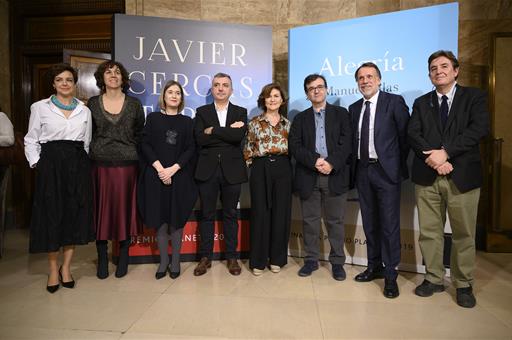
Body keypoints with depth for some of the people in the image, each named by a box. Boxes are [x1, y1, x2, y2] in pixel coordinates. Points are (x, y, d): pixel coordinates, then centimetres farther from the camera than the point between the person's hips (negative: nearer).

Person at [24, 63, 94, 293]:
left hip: (78, 166, 2)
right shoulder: (40, 107, 4)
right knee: (51, 216, 2)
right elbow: (31, 140, 5)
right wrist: (37, 163, -4)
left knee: (75, 215, 4)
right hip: (51, 165, -2)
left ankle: (66, 267, 19)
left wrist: (80, 164, 8)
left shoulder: (84, 110, 10)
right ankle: (53, 269, 17)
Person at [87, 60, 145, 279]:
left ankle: (123, 259, 20)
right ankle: (102, 259, 20)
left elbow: (140, 135, 7)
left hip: (127, 165, 0)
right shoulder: (92, 104, 6)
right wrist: (92, 155, 4)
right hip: (100, 165, 1)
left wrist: (132, 153, 2)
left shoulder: (134, 104, 5)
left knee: (125, 210, 5)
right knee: (101, 211, 5)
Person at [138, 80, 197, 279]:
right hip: (156, 176, 0)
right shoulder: (153, 118, 9)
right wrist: (159, 168, -12)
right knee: (160, 220, 4)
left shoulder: (187, 121, 9)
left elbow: (190, 149, 1)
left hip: (179, 177, 0)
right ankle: (163, 262, 17)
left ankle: (175, 262, 16)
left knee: (176, 220, 4)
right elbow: (145, 145, 0)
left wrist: (173, 169, -12)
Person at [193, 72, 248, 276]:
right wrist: (227, 133, -12)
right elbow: (200, 139, -10)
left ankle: (231, 257, 20)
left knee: (230, 214, 9)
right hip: (207, 170, 1)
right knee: (207, 214, 7)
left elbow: (239, 136, -13)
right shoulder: (202, 112, 7)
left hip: (231, 170, 0)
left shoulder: (240, 112, 7)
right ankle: (205, 257, 19)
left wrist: (212, 131, -11)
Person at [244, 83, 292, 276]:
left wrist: (285, 163, 2)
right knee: (260, 214, 1)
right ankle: (258, 260, 12)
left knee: (281, 213, 4)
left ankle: (277, 258, 18)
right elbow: (248, 149, 6)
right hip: (261, 170, -2)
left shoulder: (287, 123, 11)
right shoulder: (254, 123, 5)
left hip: (283, 169, 2)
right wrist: (252, 165, 0)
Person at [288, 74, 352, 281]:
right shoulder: (300, 118, 13)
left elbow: (346, 143, -2)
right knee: (310, 220, 7)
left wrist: (331, 163, -16)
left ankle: (337, 262, 17)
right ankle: (311, 260, 20)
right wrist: (315, 161, -15)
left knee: (335, 221, 6)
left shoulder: (341, 113, 9)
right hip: (308, 176, 1)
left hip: (335, 175, -1)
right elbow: (294, 146, -1)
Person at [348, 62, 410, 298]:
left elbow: (405, 135, -3)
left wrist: (399, 165, -3)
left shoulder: (394, 102, -3)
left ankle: (390, 275, 11)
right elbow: (353, 140, 13)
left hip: (386, 171, -5)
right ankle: (375, 267, 27)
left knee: (389, 224, -1)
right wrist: (354, 167, 4)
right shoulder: (354, 108, 13)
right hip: (362, 171, 5)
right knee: (370, 223, 13)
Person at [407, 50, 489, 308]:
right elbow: (413, 135, 0)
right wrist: (433, 158, -15)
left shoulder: (474, 97, 7)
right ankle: (434, 279, 22)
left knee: (464, 234, 6)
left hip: (462, 176, -2)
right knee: (429, 232, 7)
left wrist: (445, 152, -17)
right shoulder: (421, 103, 14)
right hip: (427, 176, 2)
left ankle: (463, 285, 21)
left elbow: (479, 129, -8)